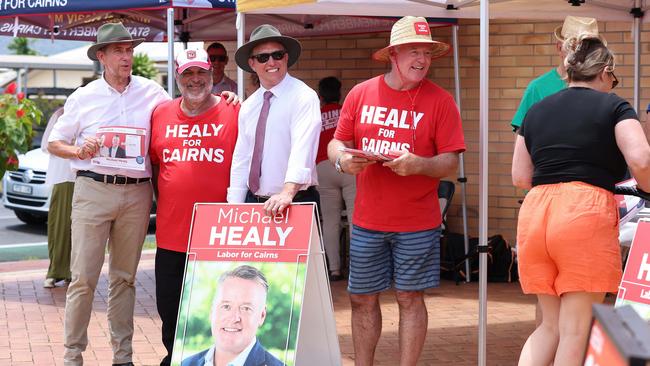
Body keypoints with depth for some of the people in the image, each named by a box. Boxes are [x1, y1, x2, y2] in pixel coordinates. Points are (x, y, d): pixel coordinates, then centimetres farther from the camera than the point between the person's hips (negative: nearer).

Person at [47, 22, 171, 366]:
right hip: (92, 190, -1)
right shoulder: (83, 97, 6)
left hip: (136, 192, 2)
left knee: (124, 277, 10)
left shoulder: (152, 92, 8)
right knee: (83, 277, -5)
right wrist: (80, 150, -9)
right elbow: (54, 143, 11)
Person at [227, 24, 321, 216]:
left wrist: (288, 192, -38)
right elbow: (240, 160, 11)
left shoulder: (303, 98, -9)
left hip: (295, 201, -6)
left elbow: (302, 149, -24)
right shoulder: (248, 106, 11)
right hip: (253, 201, 6)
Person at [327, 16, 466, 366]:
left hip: (417, 222, -2)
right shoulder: (361, 93, 3)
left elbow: (450, 162, -6)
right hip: (367, 219, 3)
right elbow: (337, 142, 9)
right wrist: (342, 159, -14)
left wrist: (419, 165, -25)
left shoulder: (440, 100, -4)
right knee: (362, 298, 9)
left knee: (409, 298, 3)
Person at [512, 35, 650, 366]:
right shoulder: (613, 106, 4)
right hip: (586, 214, -5)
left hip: (535, 213, 5)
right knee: (575, 331, 2)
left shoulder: (536, 111, 18)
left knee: (551, 324, 17)